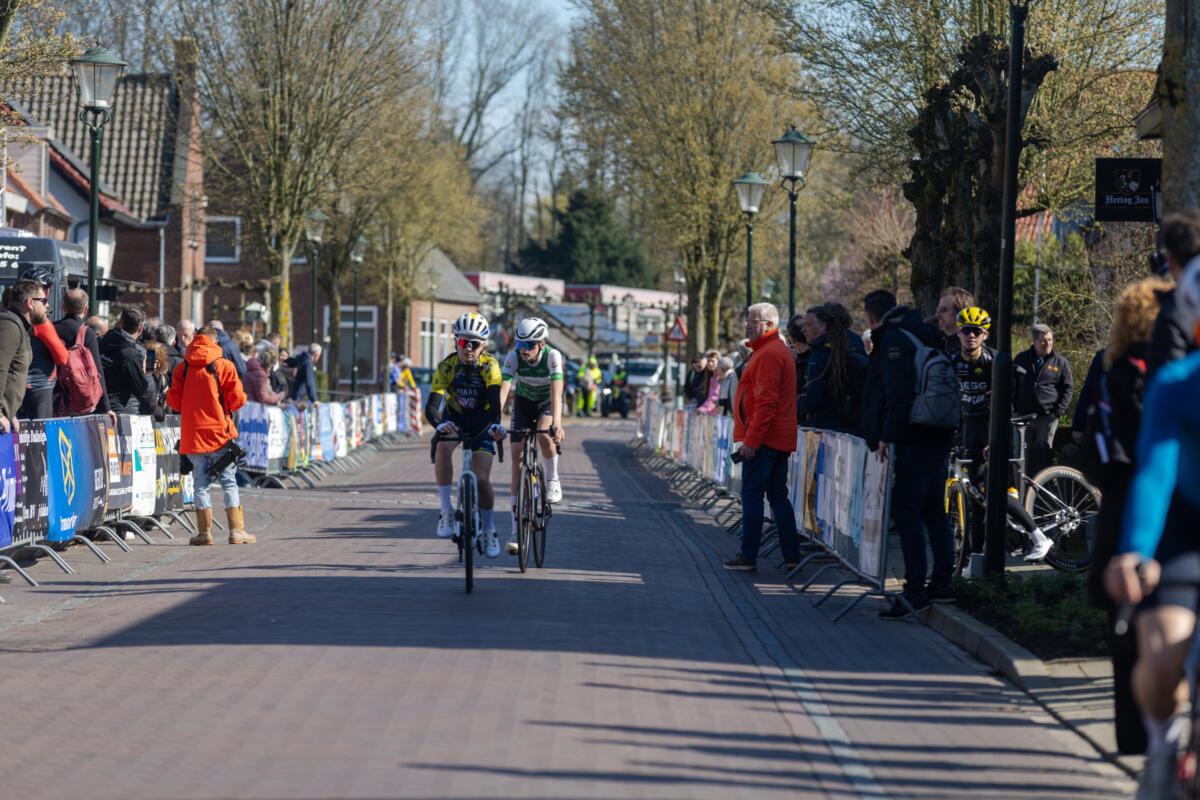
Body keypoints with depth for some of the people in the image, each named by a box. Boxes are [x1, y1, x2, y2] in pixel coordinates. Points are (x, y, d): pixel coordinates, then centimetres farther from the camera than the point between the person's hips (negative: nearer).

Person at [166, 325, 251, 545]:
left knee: (201, 483, 7)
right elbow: (237, 398, -5)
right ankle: (236, 530, -1)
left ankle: (205, 531, 5)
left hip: (192, 433, 2)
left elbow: (173, 400, 3)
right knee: (229, 481, 3)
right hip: (220, 432, -2)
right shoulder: (224, 366, -4)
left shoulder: (182, 368, 3)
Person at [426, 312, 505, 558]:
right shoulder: (447, 366, -23)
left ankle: (488, 528, 14)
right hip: (454, 418, 0)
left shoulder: (489, 366, -24)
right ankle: (446, 510, -22)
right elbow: (431, 406, -30)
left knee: (482, 480, -11)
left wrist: (496, 426, -57)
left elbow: (494, 401, -36)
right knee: (443, 448, -33)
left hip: (481, 422, 0)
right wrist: (440, 424, -53)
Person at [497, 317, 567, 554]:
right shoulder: (514, 357, -24)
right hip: (524, 403, 2)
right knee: (518, 462, -7)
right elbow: (503, 390, -33)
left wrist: (557, 424, -54)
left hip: (548, 403, -2)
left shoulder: (553, 356, -30)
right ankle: (516, 532, -5)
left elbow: (556, 393, -40)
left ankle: (553, 480, -6)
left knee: (544, 437, -36)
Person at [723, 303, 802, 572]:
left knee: (752, 494, -6)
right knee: (778, 495, 12)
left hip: (764, 439, -10)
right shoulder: (781, 350, 18)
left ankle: (748, 556, -4)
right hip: (781, 438, 10)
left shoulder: (768, 355, -15)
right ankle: (792, 555, 11)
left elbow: (766, 402, -21)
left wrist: (750, 440, -22)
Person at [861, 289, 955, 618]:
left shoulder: (894, 338, -10)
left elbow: (898, 394, -20)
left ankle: (915, 592, -11)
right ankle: (941, 584, 17)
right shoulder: (922, 334, 18)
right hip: (938, 435, 9)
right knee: (934, 512, 14)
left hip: (914, 440, -9)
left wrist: (887, 436, -19)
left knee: (906, 514, -8)